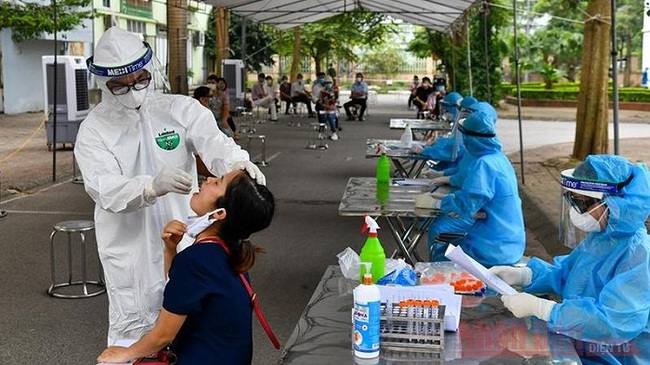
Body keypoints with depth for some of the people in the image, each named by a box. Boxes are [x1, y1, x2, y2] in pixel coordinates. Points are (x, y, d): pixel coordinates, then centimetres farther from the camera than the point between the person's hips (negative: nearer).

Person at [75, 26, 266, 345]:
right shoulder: (93, 130, -5)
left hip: (185, 241, 2)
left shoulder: (181, 109, -2)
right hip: (130, 251, -1)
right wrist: (153, 186, -40)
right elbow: (105, 189, -20)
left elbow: (214, 142, -19)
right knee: (132, 334, 7)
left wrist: (237, 163, -43)